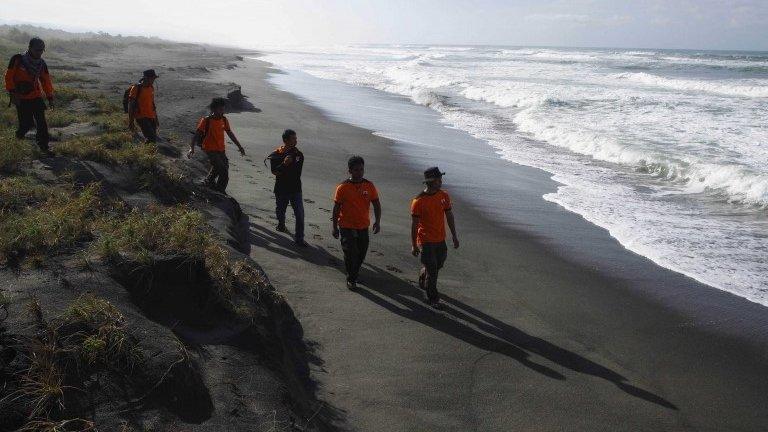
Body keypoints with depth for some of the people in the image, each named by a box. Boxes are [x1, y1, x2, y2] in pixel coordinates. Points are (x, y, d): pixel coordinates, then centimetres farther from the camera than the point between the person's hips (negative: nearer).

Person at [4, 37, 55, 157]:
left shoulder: (42, 64, 3)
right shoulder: (17, 60, -11)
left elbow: (46, 81, 8)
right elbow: (9, 77, -9)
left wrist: (50, 98, 5)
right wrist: (13, 94, -17)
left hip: (36, 97, 4)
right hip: (21, 99, -4)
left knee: (41, 122, -2)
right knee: (26, 123, -2)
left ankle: (43, 146, 8)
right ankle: (20, 132, 33)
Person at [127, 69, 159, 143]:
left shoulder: (151, 88, 11)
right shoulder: (136, 89, -10)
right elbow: (131, 106, -9)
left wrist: (156, 119, 22)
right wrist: (131, 122, -12)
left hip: (151, 118, 7)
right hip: (142, 117, -7)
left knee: (154, 139, 7)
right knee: (151, 139, -20)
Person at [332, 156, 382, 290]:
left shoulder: (369, 186, -2)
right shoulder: (343, 187, -9)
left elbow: (376, 205, 6)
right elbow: (336, 208, -4)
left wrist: (377, 221, -5)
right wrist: (335, 227, -3)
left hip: (363, 227, 3)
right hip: (347, 227, -3)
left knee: (361, 254, 12)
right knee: (351, 253, -7)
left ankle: (354, 273, 37)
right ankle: (351, 279, 11)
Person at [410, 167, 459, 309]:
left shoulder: (444, 196, -1)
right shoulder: (418, 201, -16)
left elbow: (449, 216, 9)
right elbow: (414, 224, -10)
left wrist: (454, 236, 11)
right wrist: (414, 245, -8)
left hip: (440, 240, 6)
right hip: (426, 241, -6)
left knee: (438, 264, 19)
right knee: (432, 270, -2)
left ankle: (423, 281, 47)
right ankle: (432, 298, 12)